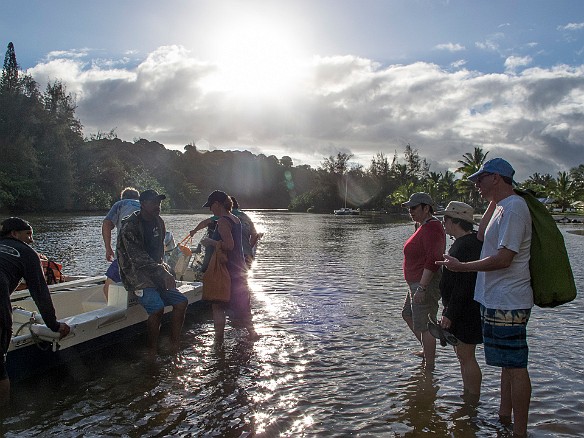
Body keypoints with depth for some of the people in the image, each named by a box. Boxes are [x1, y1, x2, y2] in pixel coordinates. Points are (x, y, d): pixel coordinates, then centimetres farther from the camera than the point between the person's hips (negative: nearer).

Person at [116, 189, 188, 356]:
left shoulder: (158, 222, 9)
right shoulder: (130, 227, -15)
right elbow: (139, 259, -24)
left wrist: (164, 270, 9)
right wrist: (163, 274, -30)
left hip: (155, 272, 8)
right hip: (136, 273, -7)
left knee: (181, 302, -7)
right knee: (157, 307, -28)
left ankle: (175, 347, 2)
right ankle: (152, 352, -16)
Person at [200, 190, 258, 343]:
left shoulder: (222, 221, -17)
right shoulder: (236, 219, 10)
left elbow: (229, 245, -26)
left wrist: (211, 242, -14)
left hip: (226, 270, -9)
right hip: (239, 269, 9)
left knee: (218, 305, 2)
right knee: (241, 303, 19)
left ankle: (218, 340, 6)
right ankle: (251, 332, 27)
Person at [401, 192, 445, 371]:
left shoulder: (432, 228, -19)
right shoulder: (424, 226, 14)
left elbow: (432, 260, -27)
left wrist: (421, 287, -30)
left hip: (426, 283, -12)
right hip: (418, 282, 12)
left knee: (422, 325, -5)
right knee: (407, 314, 23)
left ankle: (429, 366, 6)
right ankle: (428, 350, 35)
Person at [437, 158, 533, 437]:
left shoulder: (513, 207, -17)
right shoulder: (503, 206, 15)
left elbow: (503, 258, -23)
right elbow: (482, 236, 19)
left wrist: (462, 266, -15)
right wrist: (493, 201, 14)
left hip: (507, 303, -11)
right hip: (499, 300, 11)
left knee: (515, 367, -1)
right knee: (508, 364, 19)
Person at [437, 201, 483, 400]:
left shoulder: (467, 246, -22)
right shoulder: (463, 242, 12)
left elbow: (463, 285, -26)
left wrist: (450, 314, -22)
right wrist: (449, 312, 22)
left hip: (467, 312, -11)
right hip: (463, 311, 11)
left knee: (466, 357, -1)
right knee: (463, 355, 19)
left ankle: (472, 400, 11)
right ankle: (467, 395, 33)